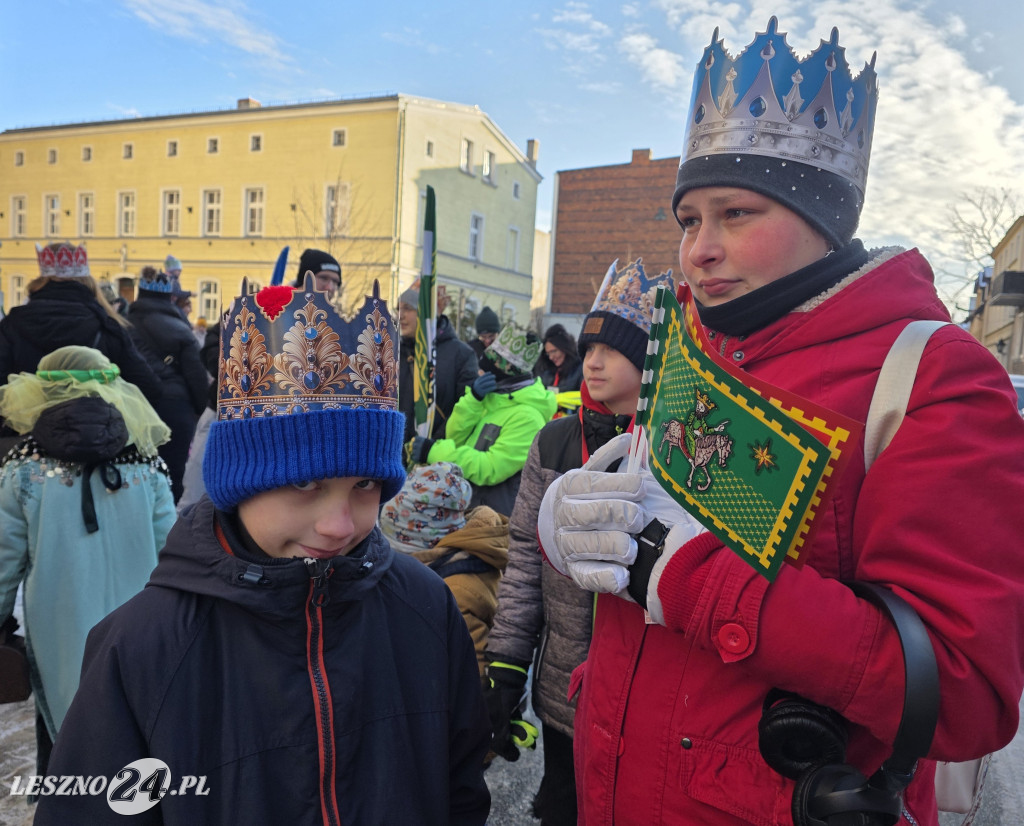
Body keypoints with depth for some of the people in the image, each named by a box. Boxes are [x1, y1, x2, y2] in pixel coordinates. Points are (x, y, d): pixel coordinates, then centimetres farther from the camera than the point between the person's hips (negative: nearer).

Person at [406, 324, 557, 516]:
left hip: (501, 514, -8)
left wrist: (435, 451, -26)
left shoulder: (527, 416, -22)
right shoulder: (495, 396, 6)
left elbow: (491, 469, -26)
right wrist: (473, 398, -12)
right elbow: (455, 437, 3)